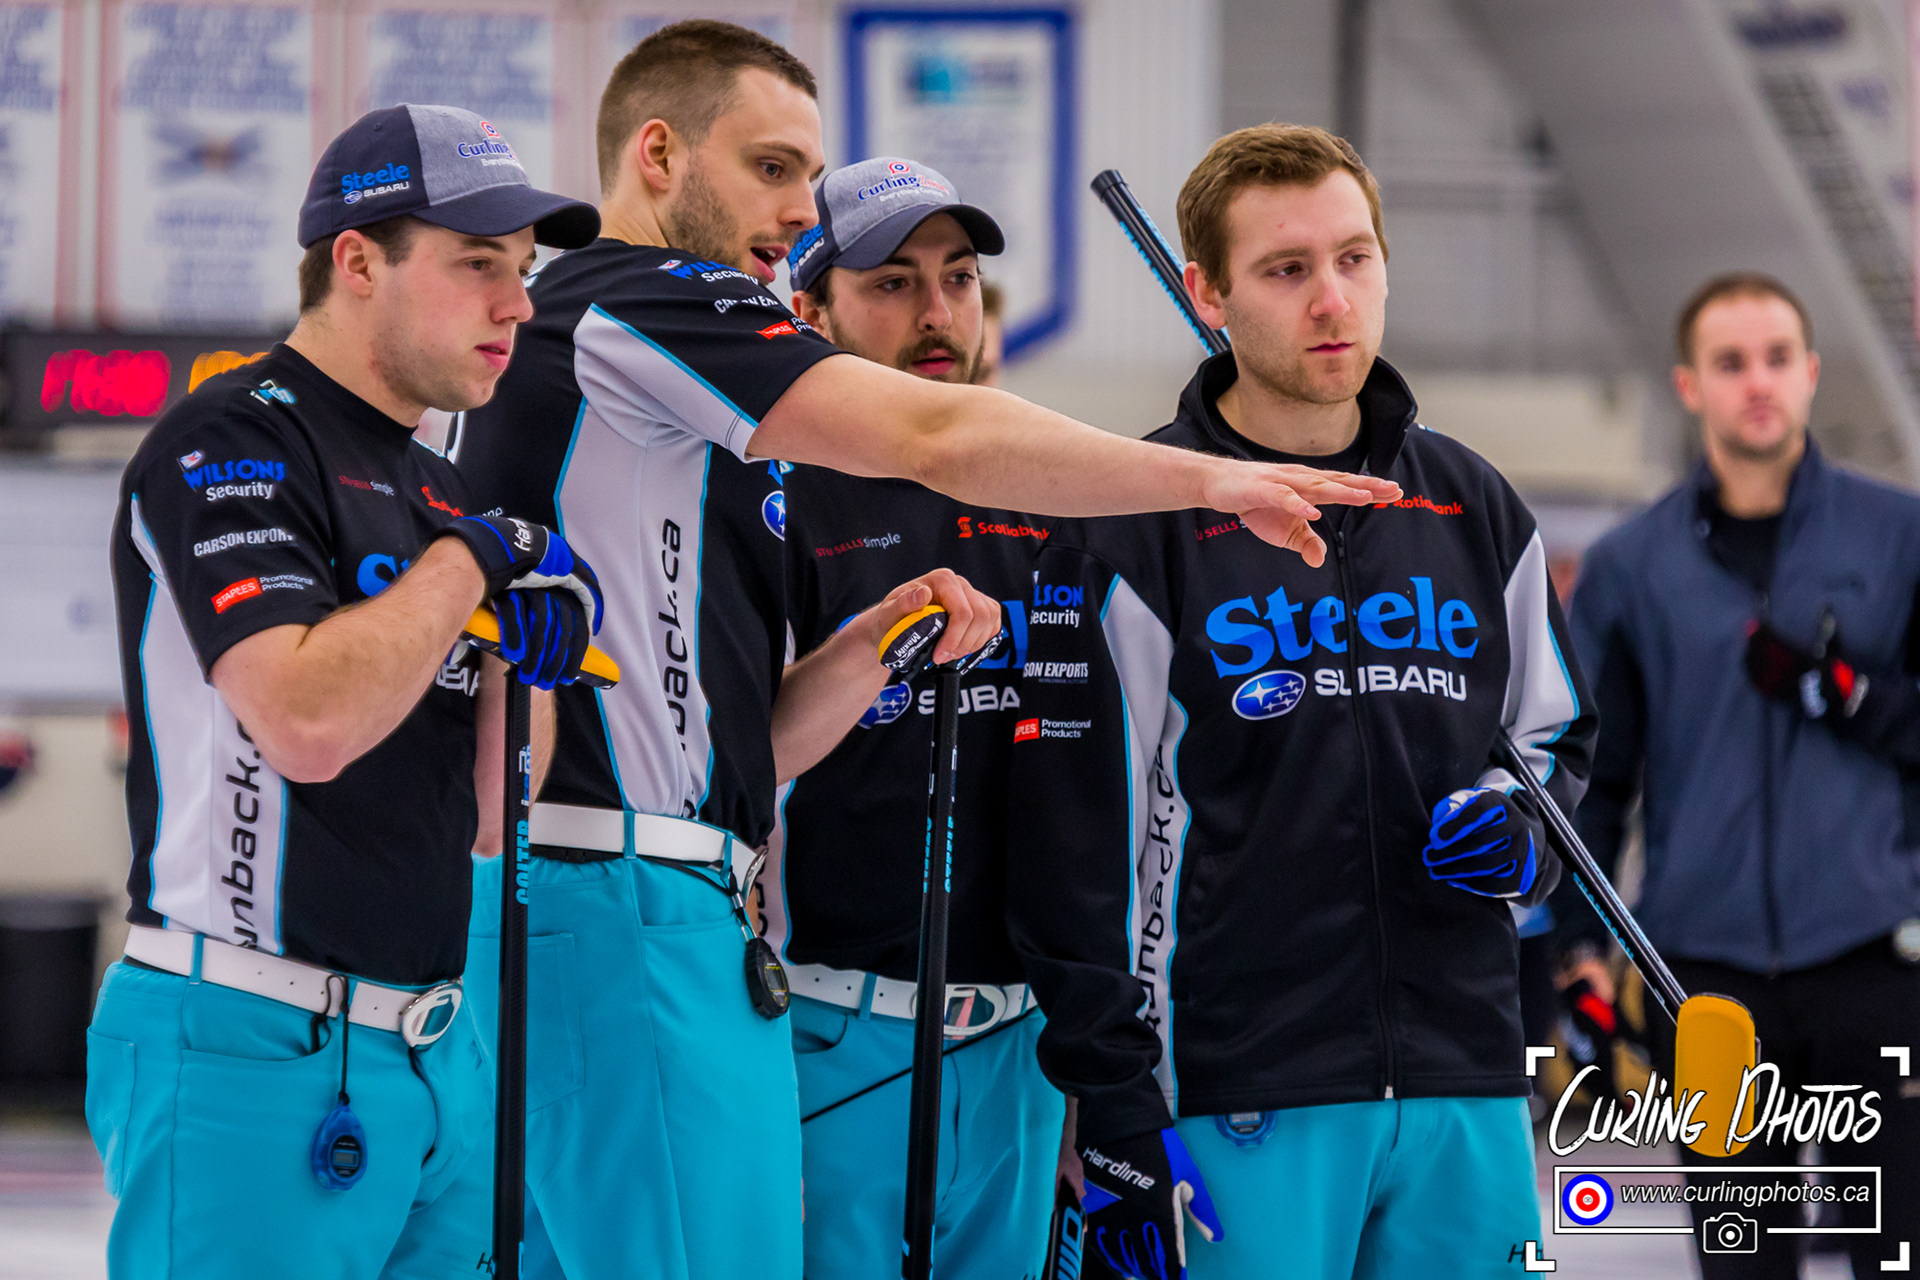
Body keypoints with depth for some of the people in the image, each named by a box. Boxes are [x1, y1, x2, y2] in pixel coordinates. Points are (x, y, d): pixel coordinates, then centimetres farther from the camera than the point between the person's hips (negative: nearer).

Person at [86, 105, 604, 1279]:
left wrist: (529, 643, -2)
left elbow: (488, 819, 15)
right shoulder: (230, 446, -9)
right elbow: (306, 723, -25)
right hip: (254, 1055, -8)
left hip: (437, 1050, 8)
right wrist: (470, 561, -12)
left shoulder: (440, 493, 17)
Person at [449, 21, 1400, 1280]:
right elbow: (940, 439, -14)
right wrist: (1207, 476, -8)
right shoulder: (636, 303, -5)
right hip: (623, 904, -10)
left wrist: (862, 655, 5)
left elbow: (739, 746, 23)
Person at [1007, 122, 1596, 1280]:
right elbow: (1079, 837, -5)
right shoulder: (1131, 532, -3)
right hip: (1238, 1101, -5)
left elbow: (1557, 729, 26)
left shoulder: (1478, 511, 12)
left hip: (1467, 1093, 5)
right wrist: (1121, 1122, -10)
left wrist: (1520, 831, 2)